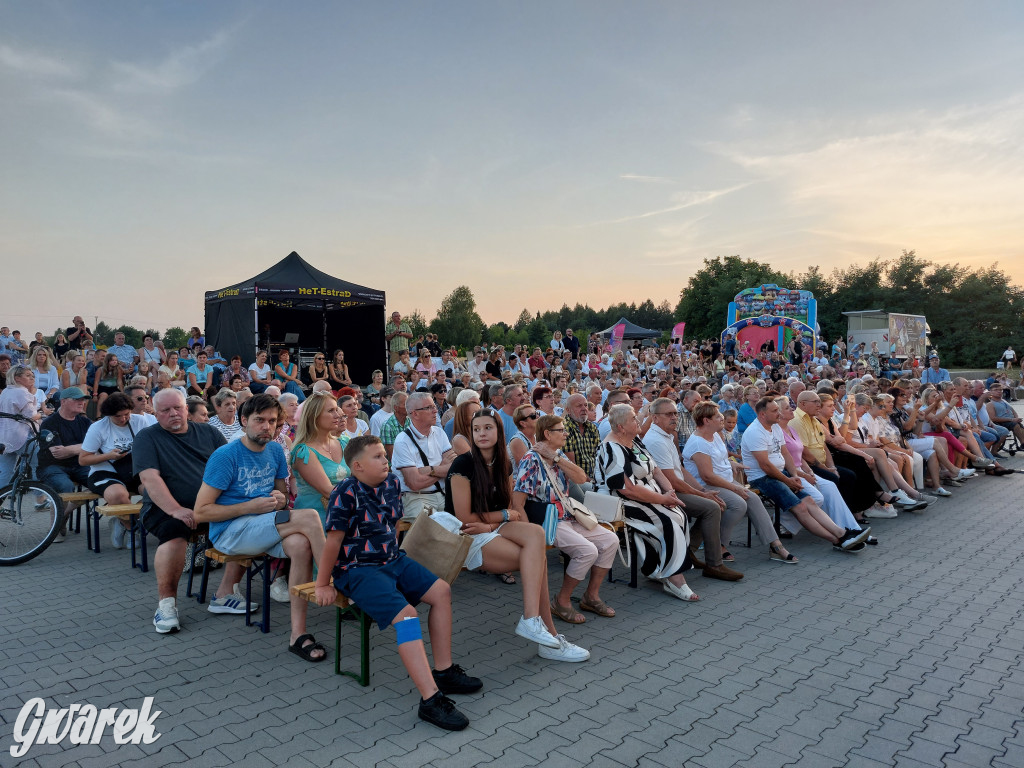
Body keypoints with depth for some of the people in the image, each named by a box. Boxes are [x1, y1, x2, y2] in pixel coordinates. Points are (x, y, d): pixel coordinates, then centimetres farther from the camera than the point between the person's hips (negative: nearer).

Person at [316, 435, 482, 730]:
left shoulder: (392, 483, 4)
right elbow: (333, 541, -16)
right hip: (357, 570, -8)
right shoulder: (347, 493, -19)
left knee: (442, 592, -1)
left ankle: (443, 671, 9)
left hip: (392, 560, 9)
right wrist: (323, 585, -12)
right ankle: (430, 699, -28)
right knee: (405, 614, -26)